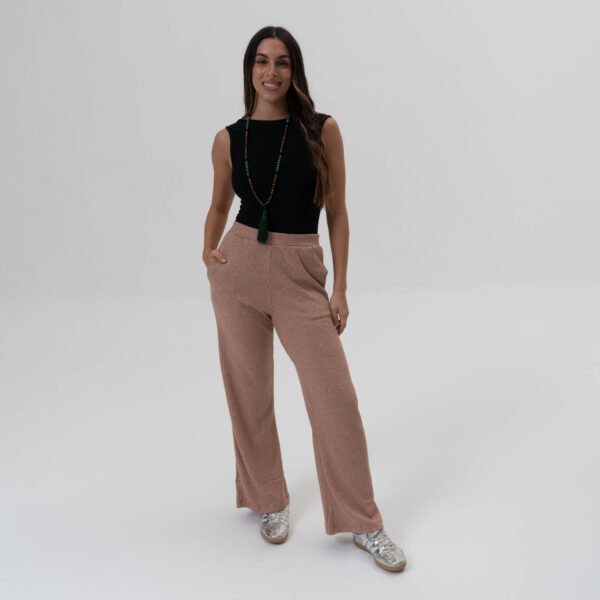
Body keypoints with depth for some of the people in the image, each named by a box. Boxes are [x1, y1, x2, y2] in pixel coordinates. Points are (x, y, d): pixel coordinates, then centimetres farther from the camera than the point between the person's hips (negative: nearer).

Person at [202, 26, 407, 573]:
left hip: (301, 274, -2)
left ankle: (361, 521, 15)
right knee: (249, 393, 10)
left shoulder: (323, 130, -2)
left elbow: (337, 213, 0)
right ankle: (270, 501, 32)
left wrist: (340, 288, -3)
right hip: (239, 268, 2)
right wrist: (209, 249, 0)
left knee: (336, 397, -2)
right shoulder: (228, 139, 3)